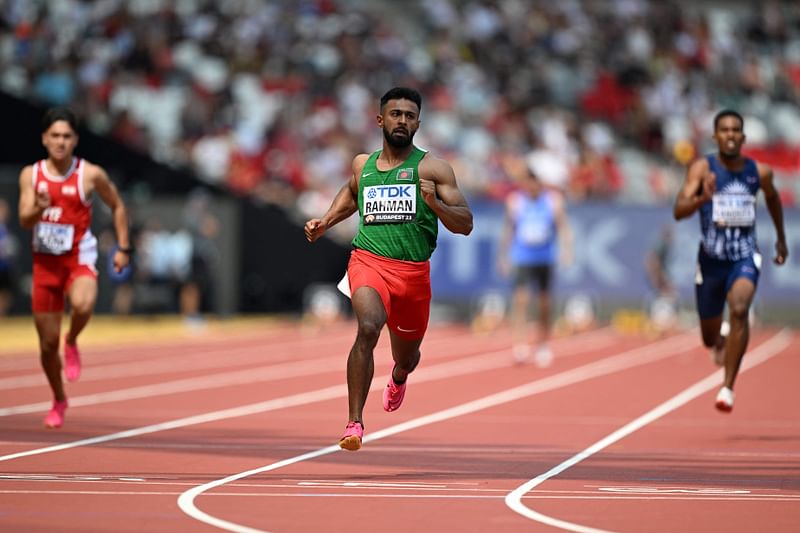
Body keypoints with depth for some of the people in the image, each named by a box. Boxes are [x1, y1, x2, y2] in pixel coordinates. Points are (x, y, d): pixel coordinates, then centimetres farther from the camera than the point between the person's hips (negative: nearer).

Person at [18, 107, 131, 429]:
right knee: (48, 343, 6)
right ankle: (58, 401, 30)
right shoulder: (30, 175, -1)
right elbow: (24, 221, -8)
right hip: (45, 262, 2)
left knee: (83, 305, -37)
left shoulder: (91, 175, -6)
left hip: (79, 258, -2)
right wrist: (39, 208, -30)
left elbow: (117, 206, 9)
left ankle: (72, 343, -3)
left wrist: (123, 248, 5)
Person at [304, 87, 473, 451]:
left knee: (406, 357, 18)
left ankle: (398, 378, 59)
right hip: (369, 261, 0)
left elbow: (465, 225, -3)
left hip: (414, 271, 1)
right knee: (368, 328, -30)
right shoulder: (362, 165, 10)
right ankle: (354, 422, -29)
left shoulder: (433, 169, 1)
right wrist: (325, 223, 20)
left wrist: (434, 202, -20)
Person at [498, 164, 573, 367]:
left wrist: (567, 249, -24)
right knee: (521, 299, -17)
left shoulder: (554, 200, -2)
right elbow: (508, 229, 8)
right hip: (522, 259, -1)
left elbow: (563, 227, -9)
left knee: (545, 303, 8)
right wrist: (504, 256, 10)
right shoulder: (514, 201, -1)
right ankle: (519, 345, -23)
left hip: (546, 259, 1)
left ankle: (544, 344, 23)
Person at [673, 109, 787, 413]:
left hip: (745, 257, 0)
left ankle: (728, 387, -28)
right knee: (709, 339, 13)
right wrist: (703, 198, -39)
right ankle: (724, 345, 53)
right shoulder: (702, 168, -9)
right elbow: (679, 211, -20)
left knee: (739, 309, -31)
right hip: (711, 259, 0)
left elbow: (772, 198, 23)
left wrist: (781, 237, 30)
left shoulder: (759, 172, -1)